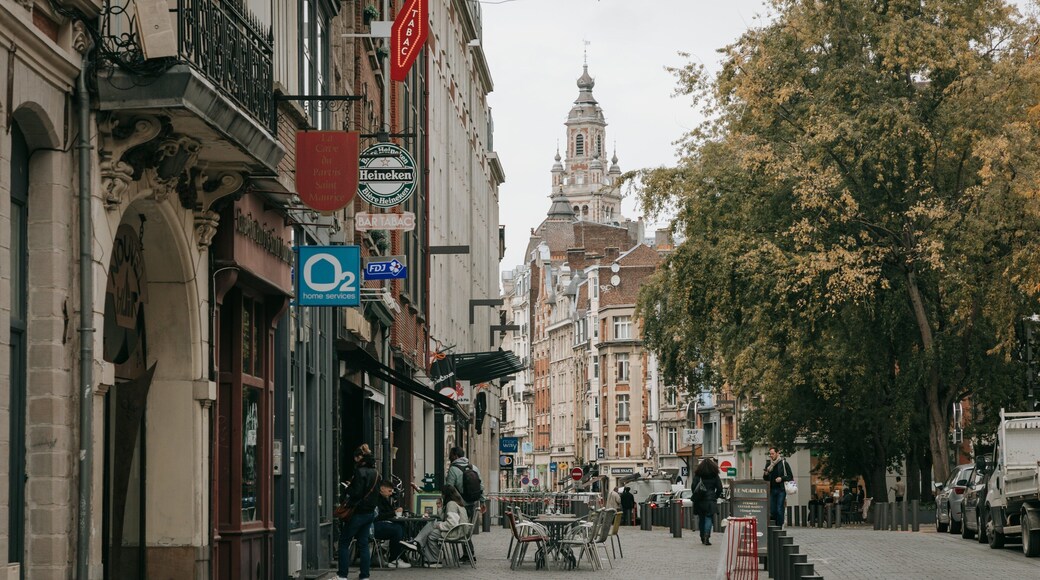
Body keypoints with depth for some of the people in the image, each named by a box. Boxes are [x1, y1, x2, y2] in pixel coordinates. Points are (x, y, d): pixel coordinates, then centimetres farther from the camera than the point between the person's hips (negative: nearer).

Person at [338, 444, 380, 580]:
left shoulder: (360, 472, -17)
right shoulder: (375, 473, 9)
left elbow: (356, 493, -23)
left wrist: (348, 489, -4)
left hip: (358, 512, -8)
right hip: (370, 512, 8)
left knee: (344, 543, 2)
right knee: (363, 544, 11)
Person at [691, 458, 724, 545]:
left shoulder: (697, 474, 2)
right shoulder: (714, 475, 2)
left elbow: (693, 486, -3)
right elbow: (719, 488, 1)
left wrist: (696, 496, 11)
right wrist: (716, 497, 15)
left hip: (700, 500, 2)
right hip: (710, 500, -2)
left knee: (701, 519, 13)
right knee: (709, 518, -5)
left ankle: (702, 538, 19)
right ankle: (706, 536, -23)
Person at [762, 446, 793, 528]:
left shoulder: (783, 463, 1)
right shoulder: (768, 464, 13)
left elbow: (790, 477, 2)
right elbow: (765, 478, 17)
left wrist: (781, 478, -13)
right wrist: (766, 474, -5)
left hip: (781, 490, -4)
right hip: (772, 490, 4)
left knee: (779, 510, -9)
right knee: (772, 510, 2)